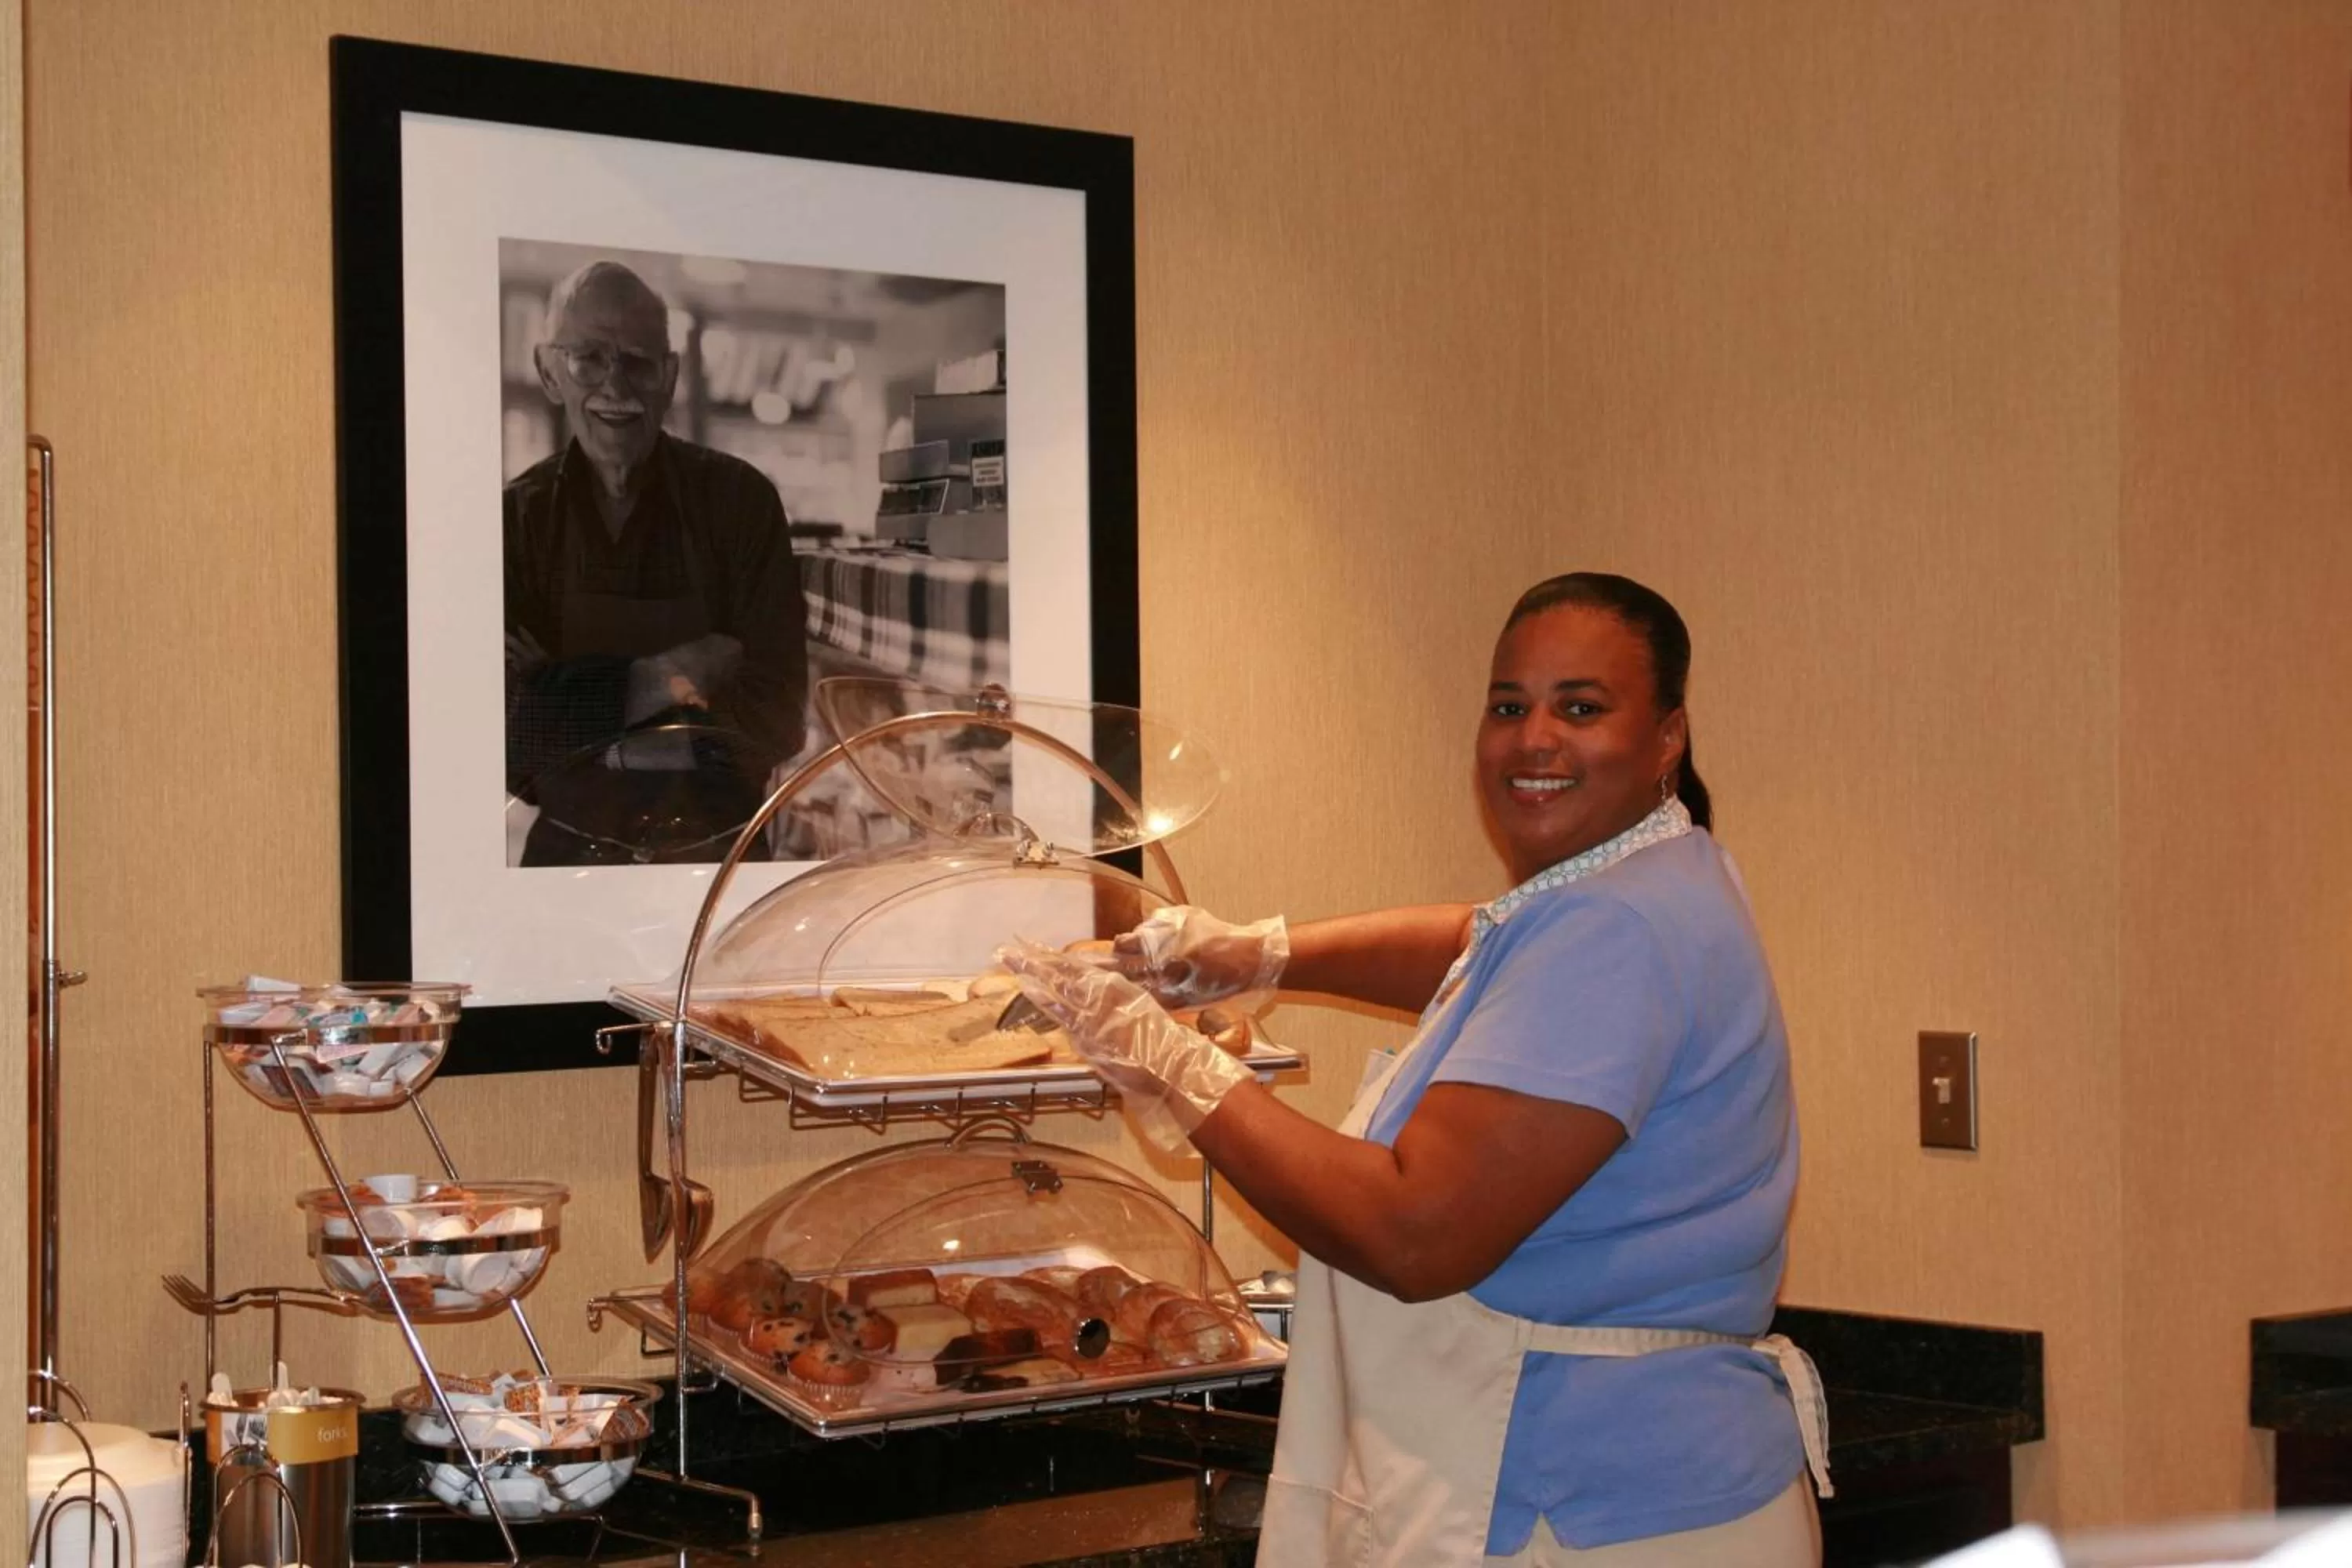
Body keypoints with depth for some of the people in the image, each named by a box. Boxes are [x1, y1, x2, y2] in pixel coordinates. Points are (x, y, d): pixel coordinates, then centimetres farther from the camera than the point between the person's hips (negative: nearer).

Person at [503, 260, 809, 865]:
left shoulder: (740, 500, -3)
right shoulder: (518, 517, 0)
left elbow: (776, 718, -9)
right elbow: (509, 726, -9)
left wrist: (576, 708, -13)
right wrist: (656, 680, -17)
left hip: (718, 842, -1)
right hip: (571, 843, 1)